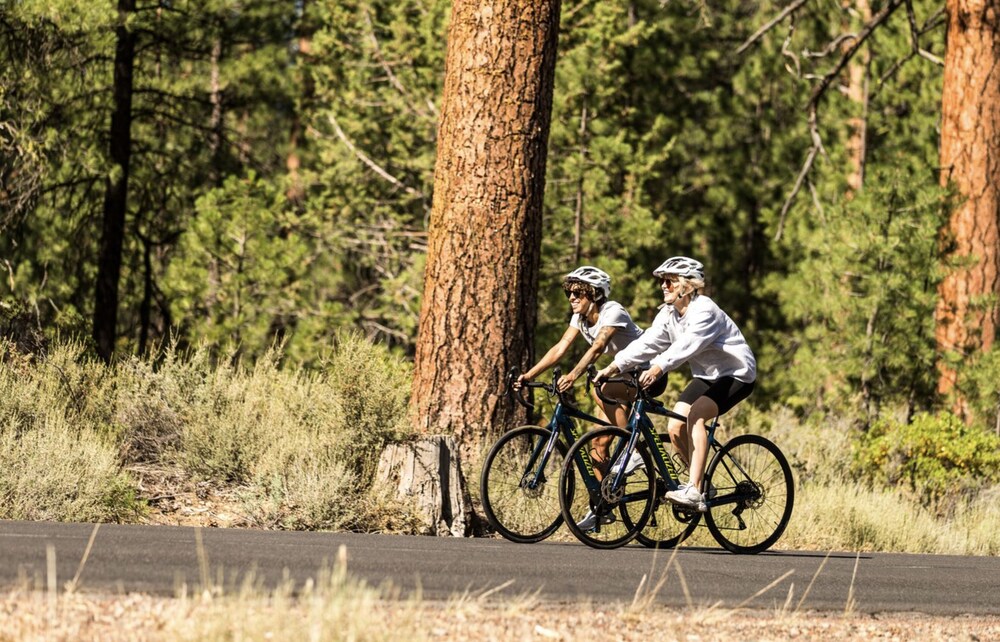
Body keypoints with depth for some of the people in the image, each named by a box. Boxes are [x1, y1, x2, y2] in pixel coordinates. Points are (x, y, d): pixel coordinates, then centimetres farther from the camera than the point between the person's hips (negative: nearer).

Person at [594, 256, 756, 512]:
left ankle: (694, 492, -33)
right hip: (706, 375, 8)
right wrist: (614, 366, -21)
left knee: (694, 415, -29)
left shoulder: (704, 310, -24)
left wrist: (658, 368, -53)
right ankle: (701, 484, 13)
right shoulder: (668, 314, 1)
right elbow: (648, 342, -8)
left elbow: (687, 344, -39)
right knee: (675, 427, -8)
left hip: (736, 375, -8)